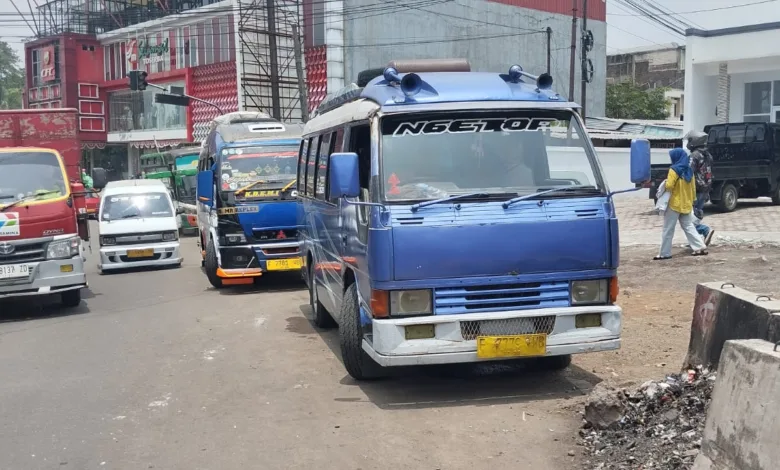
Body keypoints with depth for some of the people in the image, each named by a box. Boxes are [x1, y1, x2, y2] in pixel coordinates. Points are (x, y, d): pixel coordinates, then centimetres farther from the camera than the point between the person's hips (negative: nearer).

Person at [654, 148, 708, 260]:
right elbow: (693, 188, 12)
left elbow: (669, 186, -21)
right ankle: (701, 248, 8)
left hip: (675, 204, -7)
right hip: (687, 204, 7)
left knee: (668, 229, 0)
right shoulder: (689, 170, 8)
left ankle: (665, 253, 2)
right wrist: (692, 200, 20)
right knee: (688, 226, 15)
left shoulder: (674, 170, -15)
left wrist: (665, 183, 0)